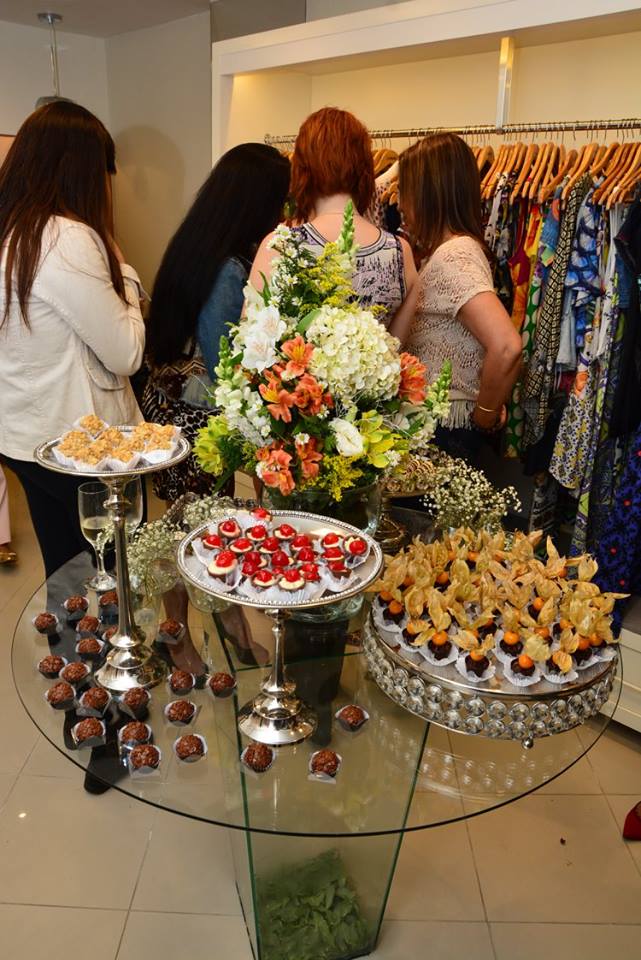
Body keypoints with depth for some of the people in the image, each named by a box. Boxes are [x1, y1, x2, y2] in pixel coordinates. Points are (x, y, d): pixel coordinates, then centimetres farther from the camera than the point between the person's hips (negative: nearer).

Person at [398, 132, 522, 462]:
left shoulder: (451, 256, -21)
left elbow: (506, 346, -33)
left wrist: (486, 415, -19)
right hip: (433, 419, 8)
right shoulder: (459, 247, 8)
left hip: (441, 427, -8)